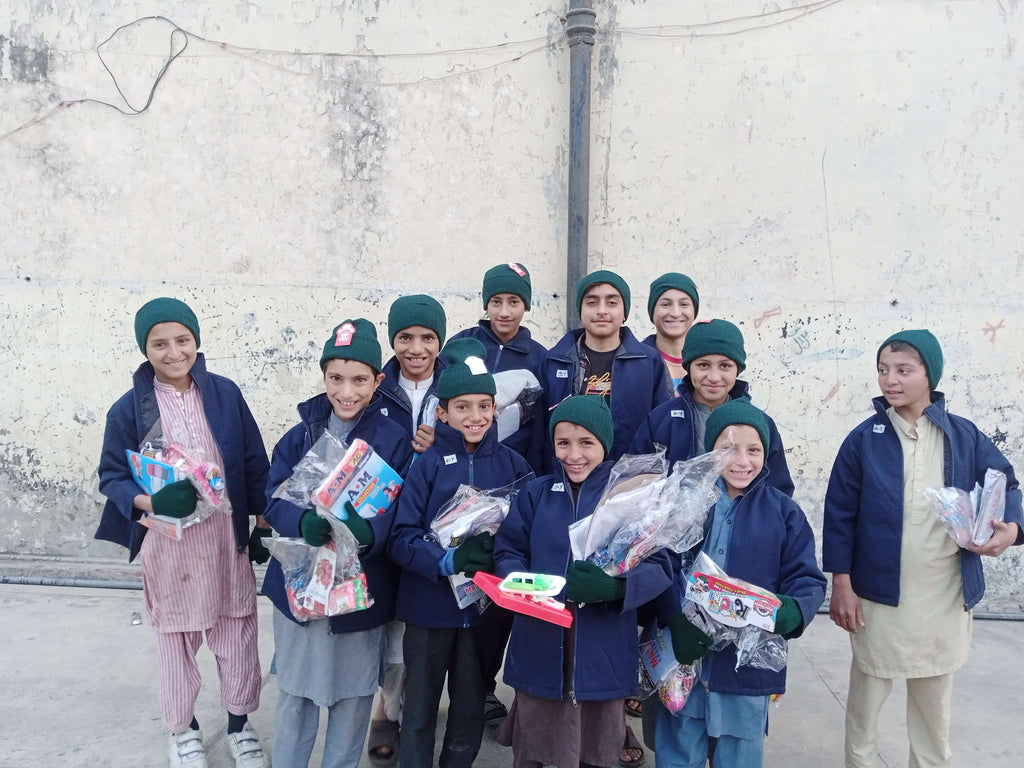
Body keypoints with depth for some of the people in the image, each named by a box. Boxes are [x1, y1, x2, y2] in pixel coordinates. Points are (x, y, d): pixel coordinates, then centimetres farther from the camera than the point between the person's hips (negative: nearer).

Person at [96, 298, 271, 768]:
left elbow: (254, 463, 4)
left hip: (226, 536, 1)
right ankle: (182, 729, 37)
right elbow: (112, 477, -3)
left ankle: (239, 724, 33)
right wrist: (150, 502, -22)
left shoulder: (225, 394, -3)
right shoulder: (129, 408, -8)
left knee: (238, 636, 11)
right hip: (168, 541, -1)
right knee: (176, 640, 15)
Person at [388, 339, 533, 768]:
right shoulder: (427, 465, -9)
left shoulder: (511, 464, -3)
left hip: (484, 607, 2)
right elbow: (402, 539, -13)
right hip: (429, 606, -2)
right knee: (419, 712, 12)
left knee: (471, 709, 18)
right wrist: (448, 560, -28)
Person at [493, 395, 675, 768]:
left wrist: (616, 587, -27)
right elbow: (507, 552, 4)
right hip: (540, 649, 2)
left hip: (603, 651, -1)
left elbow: (658, 568, -8)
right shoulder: (536, 493, 4)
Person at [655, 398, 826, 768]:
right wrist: (673, 620, -24)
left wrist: (790, 611, -21)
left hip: (747, 666, 1)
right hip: (681, 659, 0)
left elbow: (808, 580, 1)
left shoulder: (784, 512, 1)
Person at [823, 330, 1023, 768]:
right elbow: (839, 514, -5)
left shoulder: (964, 436, -1)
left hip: (947, 597, 2)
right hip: (879, 595, -2)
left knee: (935, 698, 19)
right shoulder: (864, 439, -6)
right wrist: (841, 584, -7)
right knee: (868, 691, 12)